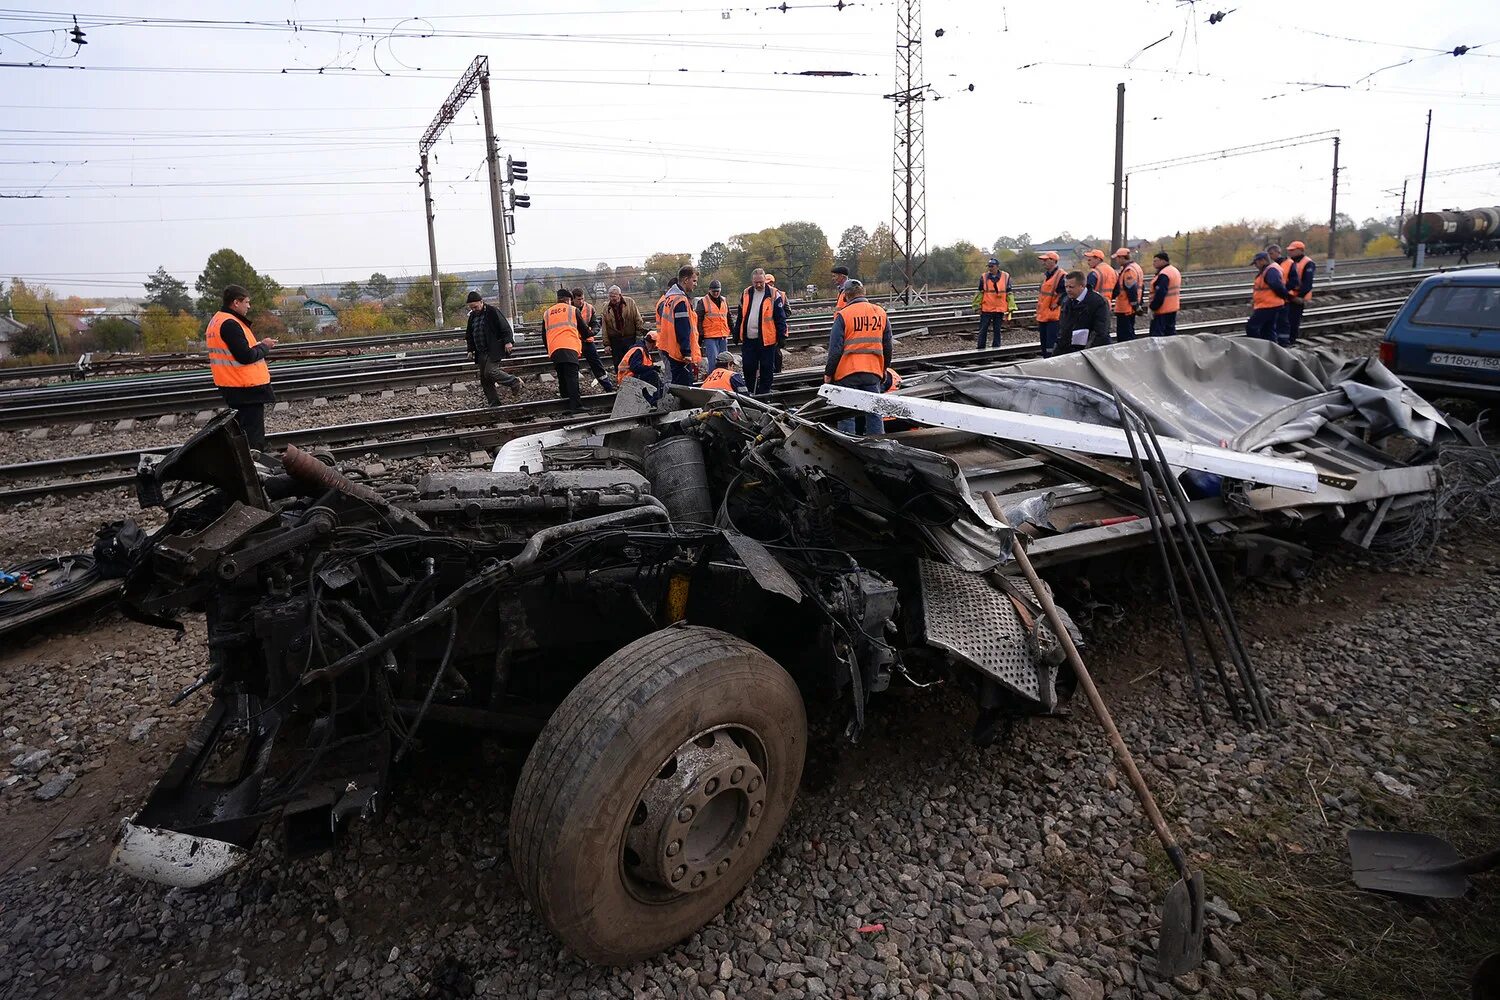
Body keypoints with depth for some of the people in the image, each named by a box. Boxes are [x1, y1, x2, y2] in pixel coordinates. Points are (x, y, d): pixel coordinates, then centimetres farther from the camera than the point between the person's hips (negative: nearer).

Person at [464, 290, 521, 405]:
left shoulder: (492, 312, -7)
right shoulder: (472, 316, 15)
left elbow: (505, 327, -10)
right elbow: (469, 335, 24)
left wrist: (508, 341, -18)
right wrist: (470, 350, 17)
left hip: (494, 350, -8)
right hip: (481, 353, 8)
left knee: (490, 371, -24)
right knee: (484, 380, 4)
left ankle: (515, 382, -5)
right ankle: (494, 404, 10)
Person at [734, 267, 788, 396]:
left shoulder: (773, 295, -5)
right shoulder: (746, 294, 8)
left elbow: (781, 318, -5)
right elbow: (740, 317, 16)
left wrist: (781, 337, -9)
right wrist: (737, 335, 14)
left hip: (767, 339, -4)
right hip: (748, 339, 4)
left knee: (766, 368, 4)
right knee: (748, 367, 8)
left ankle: (764, 393, 14)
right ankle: (751, 392, 22)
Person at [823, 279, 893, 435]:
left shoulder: (843, 315, -8)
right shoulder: (881, 313, 7)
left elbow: (835, 348, -9)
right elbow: (888, 346, 12)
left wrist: (828, 373, 1)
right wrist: (885, 368, 24)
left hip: (847, 372, -4)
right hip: (873, 371, 4)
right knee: (874, 413, 9)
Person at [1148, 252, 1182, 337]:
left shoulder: (1163, 274, -19)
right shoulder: (1175, 271, 15)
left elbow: (1160, 294, -26)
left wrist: (1153, 307, -22)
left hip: (1162, 311, -10)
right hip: (1173, 308, 10)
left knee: (1157, 333, -8)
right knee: (1170, 332, 16)